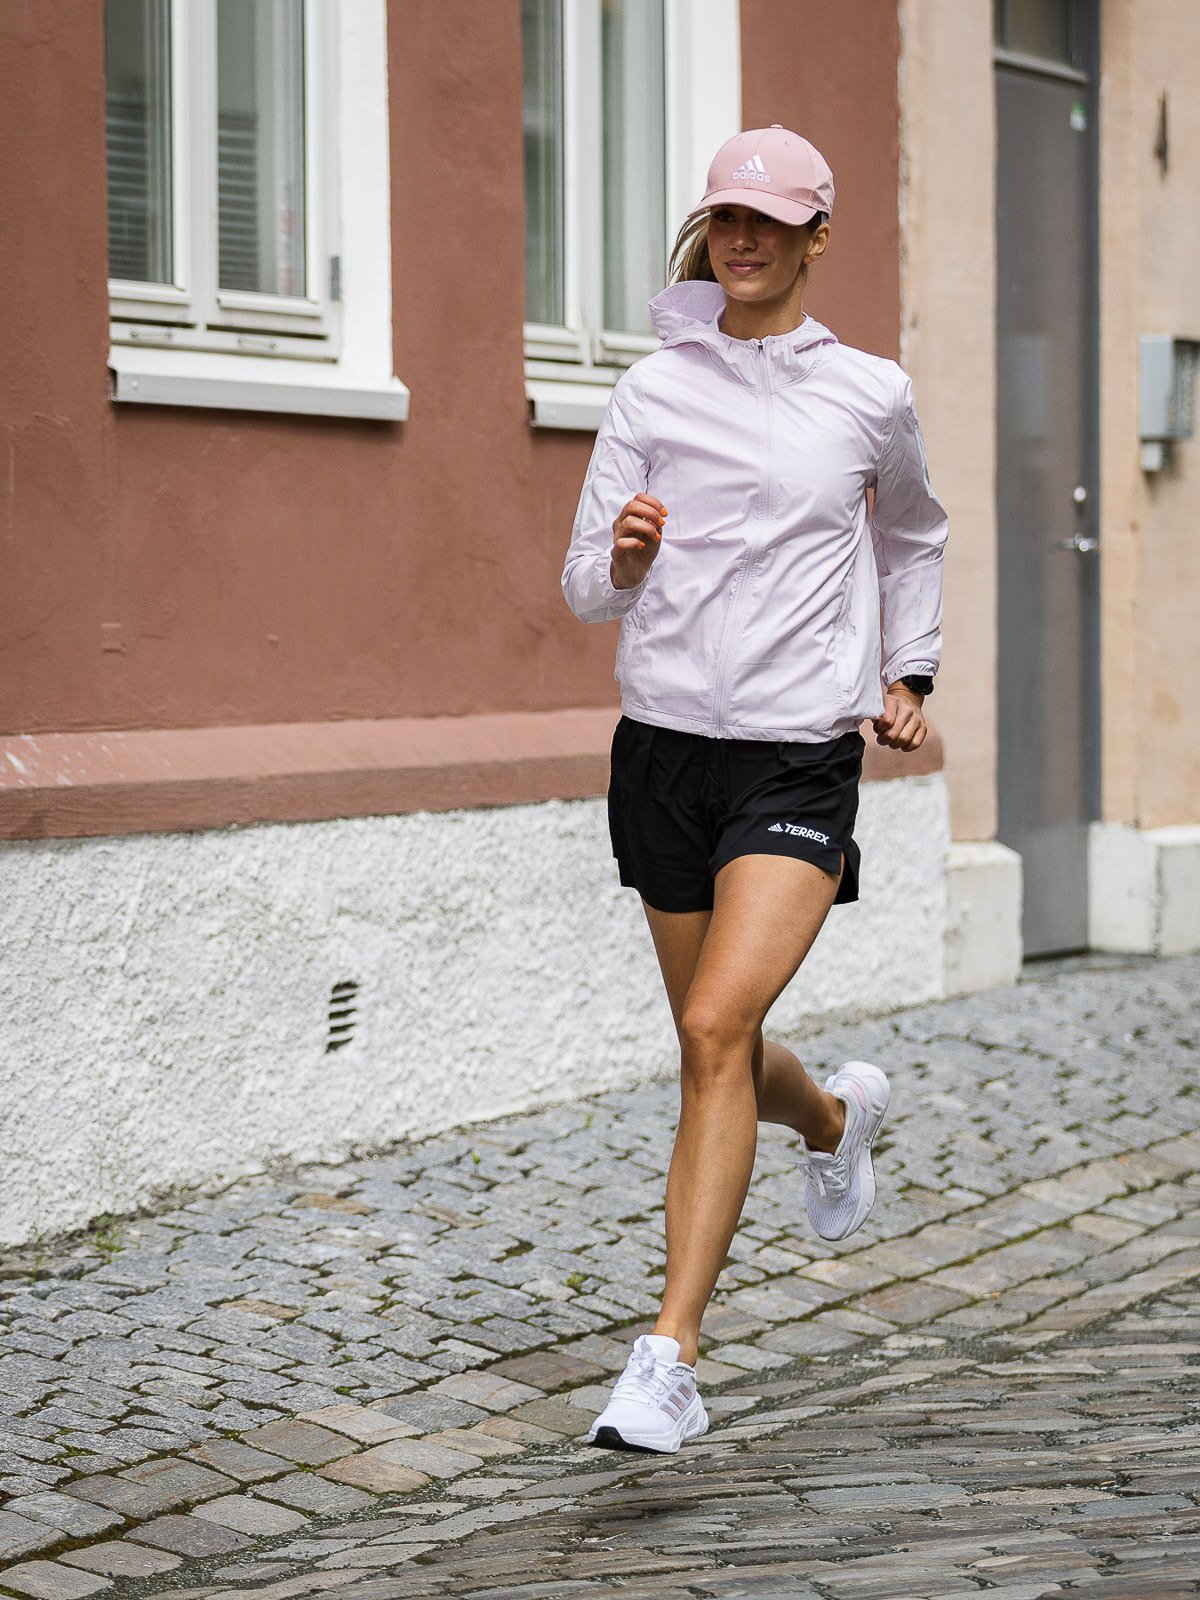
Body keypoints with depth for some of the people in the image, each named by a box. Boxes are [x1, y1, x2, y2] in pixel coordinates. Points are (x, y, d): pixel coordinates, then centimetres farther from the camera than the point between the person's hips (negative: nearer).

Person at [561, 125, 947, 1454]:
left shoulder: (871, 395, 4)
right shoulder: (652, 391, 4)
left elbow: (915, 536, 24)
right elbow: (584, 587, 5)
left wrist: (908, 674, 16)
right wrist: (623, 558, -17)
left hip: (802, 759, -3)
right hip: (666, 745, 3)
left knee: (717, 1029, -20)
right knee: (715, 1049, 14)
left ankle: (669, 1359, -19)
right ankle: (835, 1117, 51)